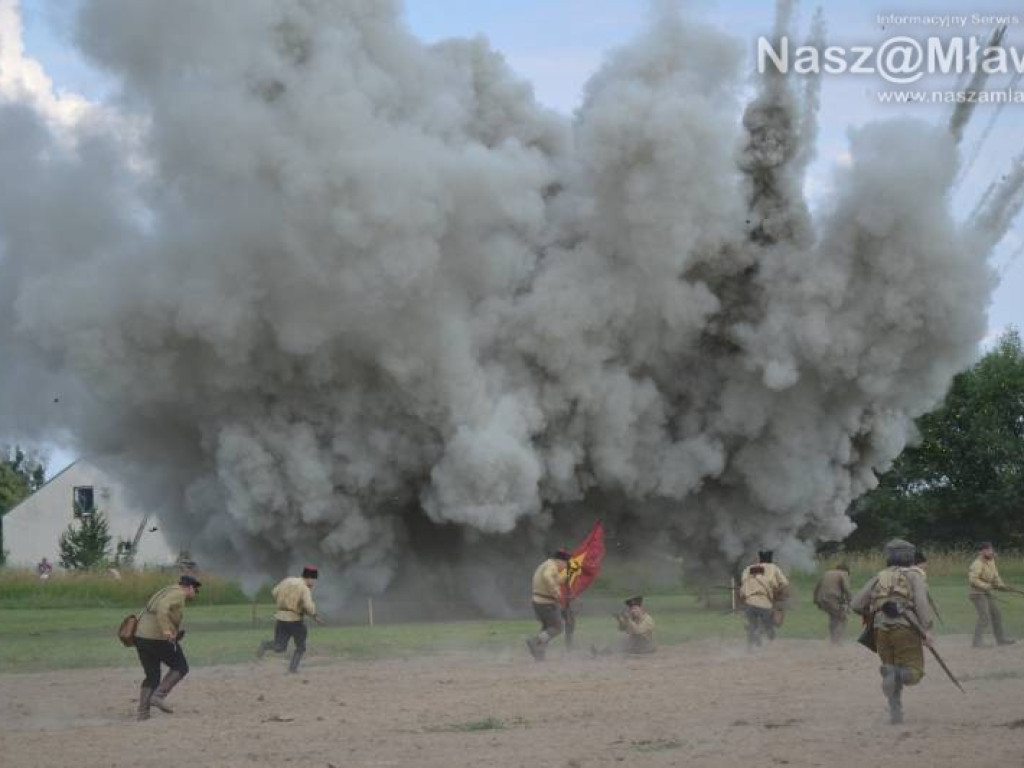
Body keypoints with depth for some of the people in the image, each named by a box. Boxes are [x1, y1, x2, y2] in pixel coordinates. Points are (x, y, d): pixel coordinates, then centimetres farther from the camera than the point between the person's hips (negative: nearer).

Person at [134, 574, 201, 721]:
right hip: (158, 638, -9)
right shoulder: (178, 594, -7)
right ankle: (158, 696, -5)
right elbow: (162, 608, -23)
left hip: (141, 637, 9)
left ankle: (142, 711, 4)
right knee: (180, 667, 7)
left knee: (152, 677, 14)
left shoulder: (167, 592, 23)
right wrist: (166, 630, -30)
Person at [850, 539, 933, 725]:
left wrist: (872, 614, 33)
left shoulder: (879, 577, 20)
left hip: (881, 631, 3)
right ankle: (895, 675, -28)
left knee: (893, 675, 17)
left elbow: (856, 604, 14)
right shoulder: (914, 575, 11)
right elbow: (921, 601, -8)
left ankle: (895, 713, 1)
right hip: (906, 629, -3)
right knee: (913, 673, 4)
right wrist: (927, 629, -13)